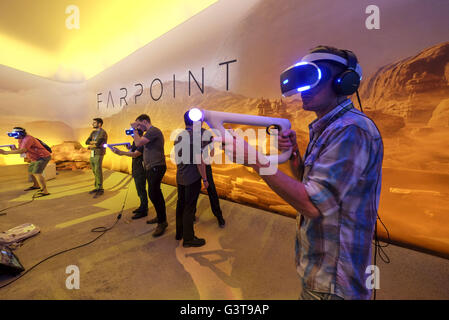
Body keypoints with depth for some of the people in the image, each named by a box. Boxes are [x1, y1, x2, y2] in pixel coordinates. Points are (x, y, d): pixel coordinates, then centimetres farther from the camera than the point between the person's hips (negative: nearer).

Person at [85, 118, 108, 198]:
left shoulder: (103, 133, -9)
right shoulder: (93, 132, 17)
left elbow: (98, 144, -18)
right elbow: (87, 142, 7)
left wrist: (90, 146, -1)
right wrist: (94, 142, -11)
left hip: (98, 154, -8)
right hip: (92, 154, 8)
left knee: (98, 172, -6)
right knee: (95, 172, 9)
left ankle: (100, 189, 0)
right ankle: (97, 188, 17)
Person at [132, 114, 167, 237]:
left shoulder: (153, 131, -13)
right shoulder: (150, 132, 19)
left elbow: (138, 143, -19)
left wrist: (135, 130, -6)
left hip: (156, 167, -11)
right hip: (151, 167, 11)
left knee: (153, 194, -11)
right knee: (156, 194, 16)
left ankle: (162, 222, 0)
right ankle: (160, 217, 28)